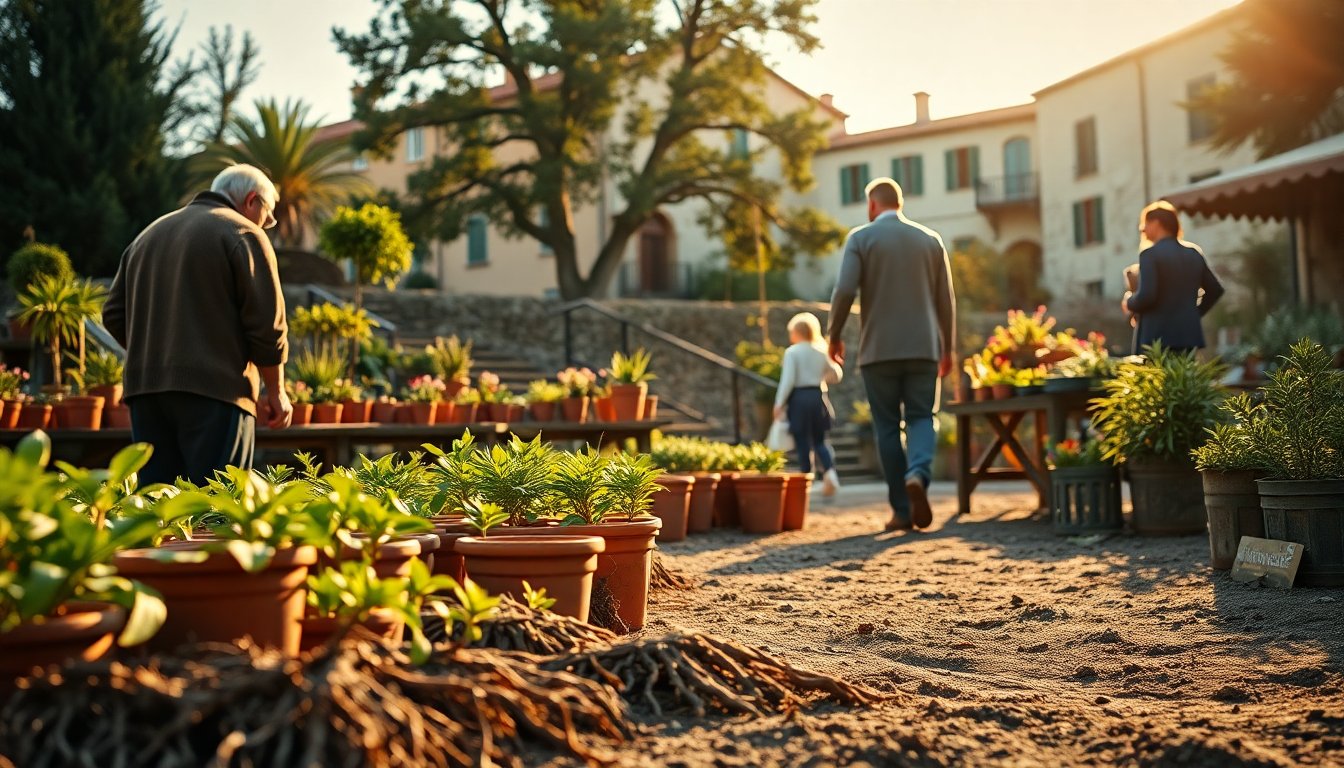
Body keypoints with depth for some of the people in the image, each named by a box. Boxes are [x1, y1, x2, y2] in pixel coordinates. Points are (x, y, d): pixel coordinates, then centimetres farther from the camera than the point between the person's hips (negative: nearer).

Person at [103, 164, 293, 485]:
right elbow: (267, 324, -6)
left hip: (145, 387, 6)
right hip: (215, 388, -6)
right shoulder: (243, 234, 0)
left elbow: (115, 316, 17)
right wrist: (277, 392, 4)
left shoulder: (149, 234, 21)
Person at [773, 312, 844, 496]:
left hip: (799, 398, -4)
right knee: (820, 440, 14)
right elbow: (836, 374, 13)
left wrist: (779, 403, -11)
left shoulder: (792, 352, -8)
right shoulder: (821, 351, 7)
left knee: (803, 442, 1)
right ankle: (830, 470, -9)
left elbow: (788, 380, -14)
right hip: (818, 396, 4)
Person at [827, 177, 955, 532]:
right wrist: (947, 348, 17)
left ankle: (902, 510, 3)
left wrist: (834, 336, 2)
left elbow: (845, 290, -11)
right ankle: (918, 474, -23)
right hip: (923, 347, 2)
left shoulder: (861, 238, -1)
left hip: (878, 349, -2)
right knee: (921, 418, 8)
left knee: (887, 426, 6)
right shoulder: (930, 239, 8)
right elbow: (946, 299, 9)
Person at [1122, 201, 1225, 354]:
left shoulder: (1150, 253, -9)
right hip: (1189, 334, 7)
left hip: (1157, 337, -7)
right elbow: (1215, 289, 16)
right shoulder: (1193, 252, 12)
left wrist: (1129, 304, 2)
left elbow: (1146, 296, -18)